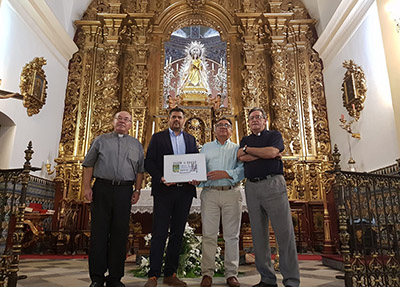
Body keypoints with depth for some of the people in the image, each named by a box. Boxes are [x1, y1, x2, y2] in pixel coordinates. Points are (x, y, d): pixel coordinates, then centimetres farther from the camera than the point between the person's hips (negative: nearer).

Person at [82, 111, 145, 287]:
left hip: (124, 190, 1)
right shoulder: (101, 140, 12)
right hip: (102, 188, -1)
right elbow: (89, 165, 8)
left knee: (120, 233, 3)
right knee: (99, 231, 1)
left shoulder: (136, 144, 15)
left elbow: (140, 170, 13)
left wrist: (137, 190, 3)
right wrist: (87, 187, -1)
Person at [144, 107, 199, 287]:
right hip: (164, 190, -3)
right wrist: (160, 177, -15)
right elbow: (148, 162, 0)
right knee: (159, 233, -2)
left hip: (185, 191, 3)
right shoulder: (157, 137, 8)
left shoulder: (191, 139, 16)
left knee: (177, 233, 8)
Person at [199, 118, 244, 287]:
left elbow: (243, 169, -2)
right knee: (209, 234, -1)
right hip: (210, 192, 0)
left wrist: (226, 174, -15)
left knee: (232, 235, 2)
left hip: (232, 193, 0)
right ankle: (207, 273, 9)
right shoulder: (206, 148, 18)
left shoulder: (237, 148, 14)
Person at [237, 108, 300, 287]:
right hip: (252, 187, 4)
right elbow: (242, 158, 1)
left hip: (273, 184, -3)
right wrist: (264, 153, -5)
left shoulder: (274, 135, 11)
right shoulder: (245, 140, 21)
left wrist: (247, 149, 0)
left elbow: (272, 152, -10)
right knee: (258, 235, 5)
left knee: (284, 233, -5)